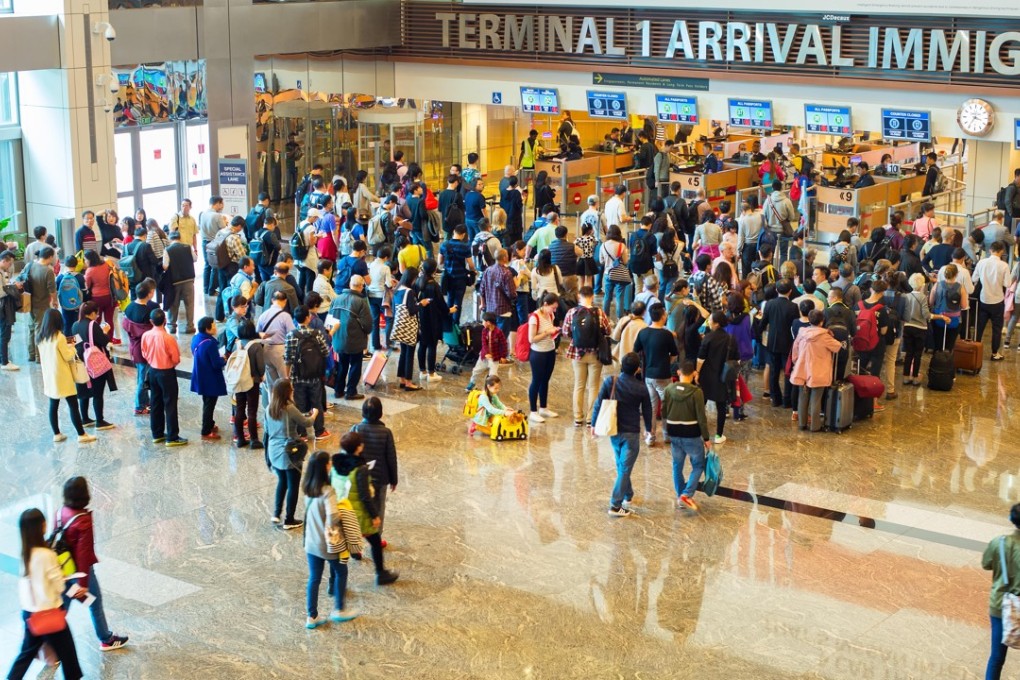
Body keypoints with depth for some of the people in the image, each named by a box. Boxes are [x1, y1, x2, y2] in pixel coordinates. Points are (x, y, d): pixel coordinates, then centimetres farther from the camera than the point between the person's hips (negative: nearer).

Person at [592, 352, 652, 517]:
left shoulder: (610, 382, -10)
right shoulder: (641, 388, -12)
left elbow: (598, 404, -6)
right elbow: (647, 410, 0)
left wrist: (594, 424, 8)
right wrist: (648, 428, 18)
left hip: (614, 431, 3)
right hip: (632, 433, -3)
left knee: (621, 466, 22)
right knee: (625, 469, -1)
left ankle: (628, 495, 38)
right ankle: (616, 505, -5)